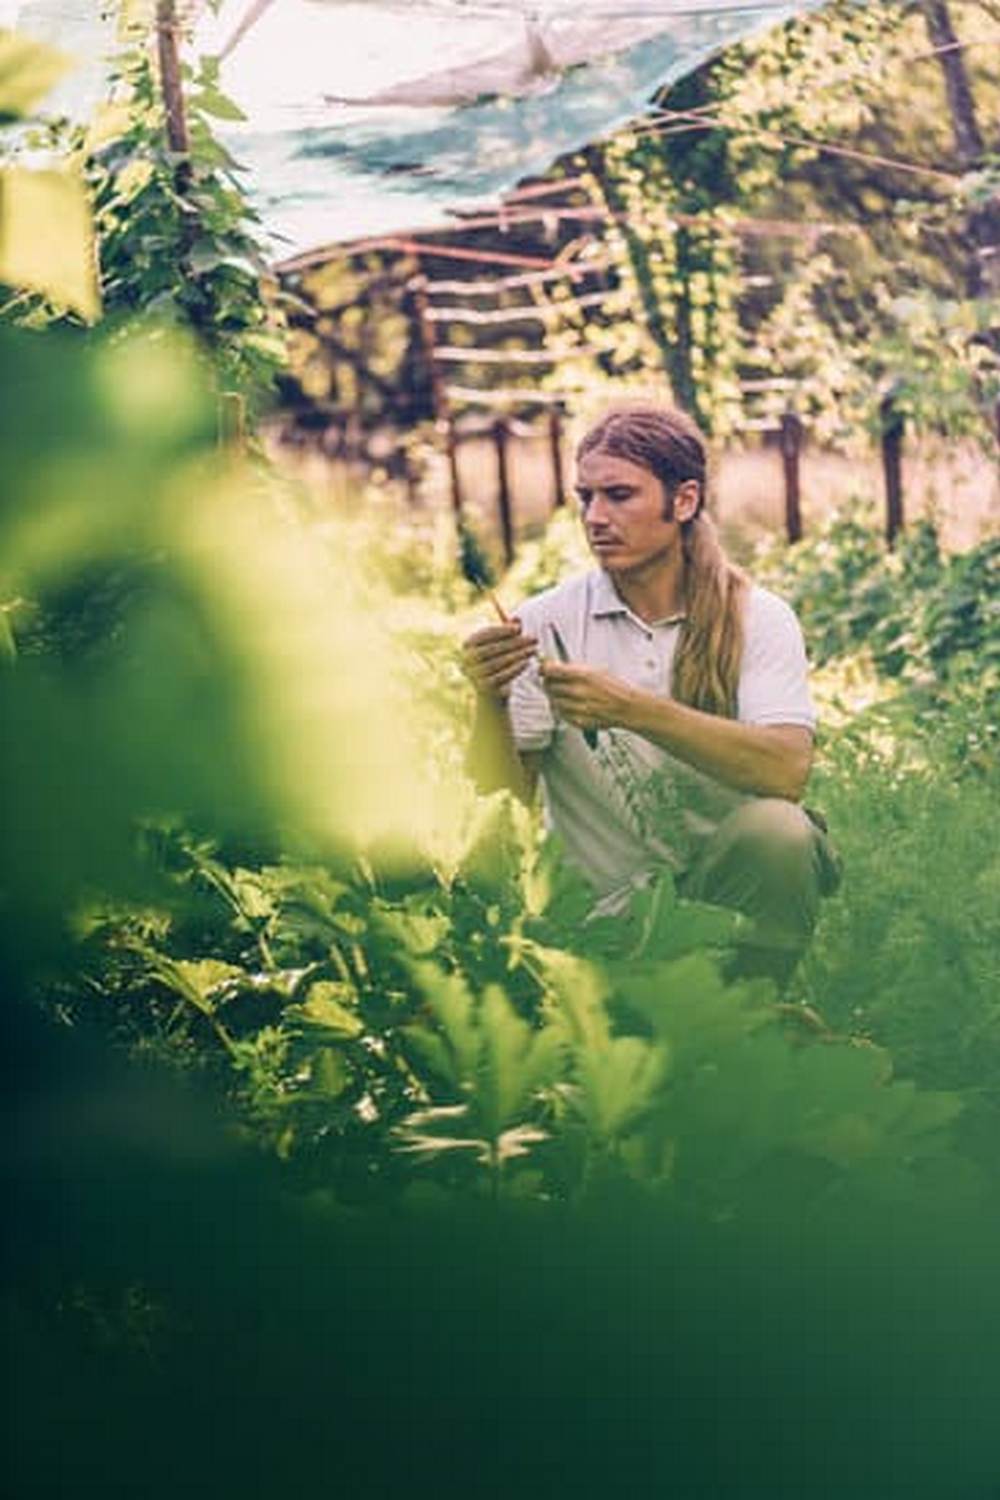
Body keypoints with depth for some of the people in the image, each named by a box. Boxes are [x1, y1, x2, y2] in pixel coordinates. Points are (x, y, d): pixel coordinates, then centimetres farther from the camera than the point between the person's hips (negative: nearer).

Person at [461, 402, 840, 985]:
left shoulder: (757, 619, -2)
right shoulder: (546, 624, 1)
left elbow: (787, 771, -20)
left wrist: (634, 710, -29)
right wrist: (491, 707, -23)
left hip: (732, 887, 1)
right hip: (608, 910, -1)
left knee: (775, 830, -31)